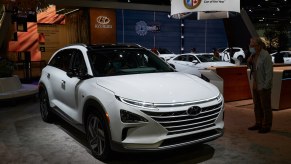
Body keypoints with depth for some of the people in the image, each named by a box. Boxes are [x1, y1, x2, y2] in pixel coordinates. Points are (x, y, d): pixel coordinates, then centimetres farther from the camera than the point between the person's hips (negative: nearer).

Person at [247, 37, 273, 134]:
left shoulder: (265, 56, -18)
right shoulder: (253, 55, 7)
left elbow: (269, 73, -19)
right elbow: (251, 67, 20)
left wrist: (266, 86, -20)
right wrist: (249, 61, -2)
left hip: (264, 86, -9)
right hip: (255, 85, 9)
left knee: (266, 107, 3)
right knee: (257, 106, 17)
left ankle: (267, 126, 14)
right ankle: (259, 124, 30)